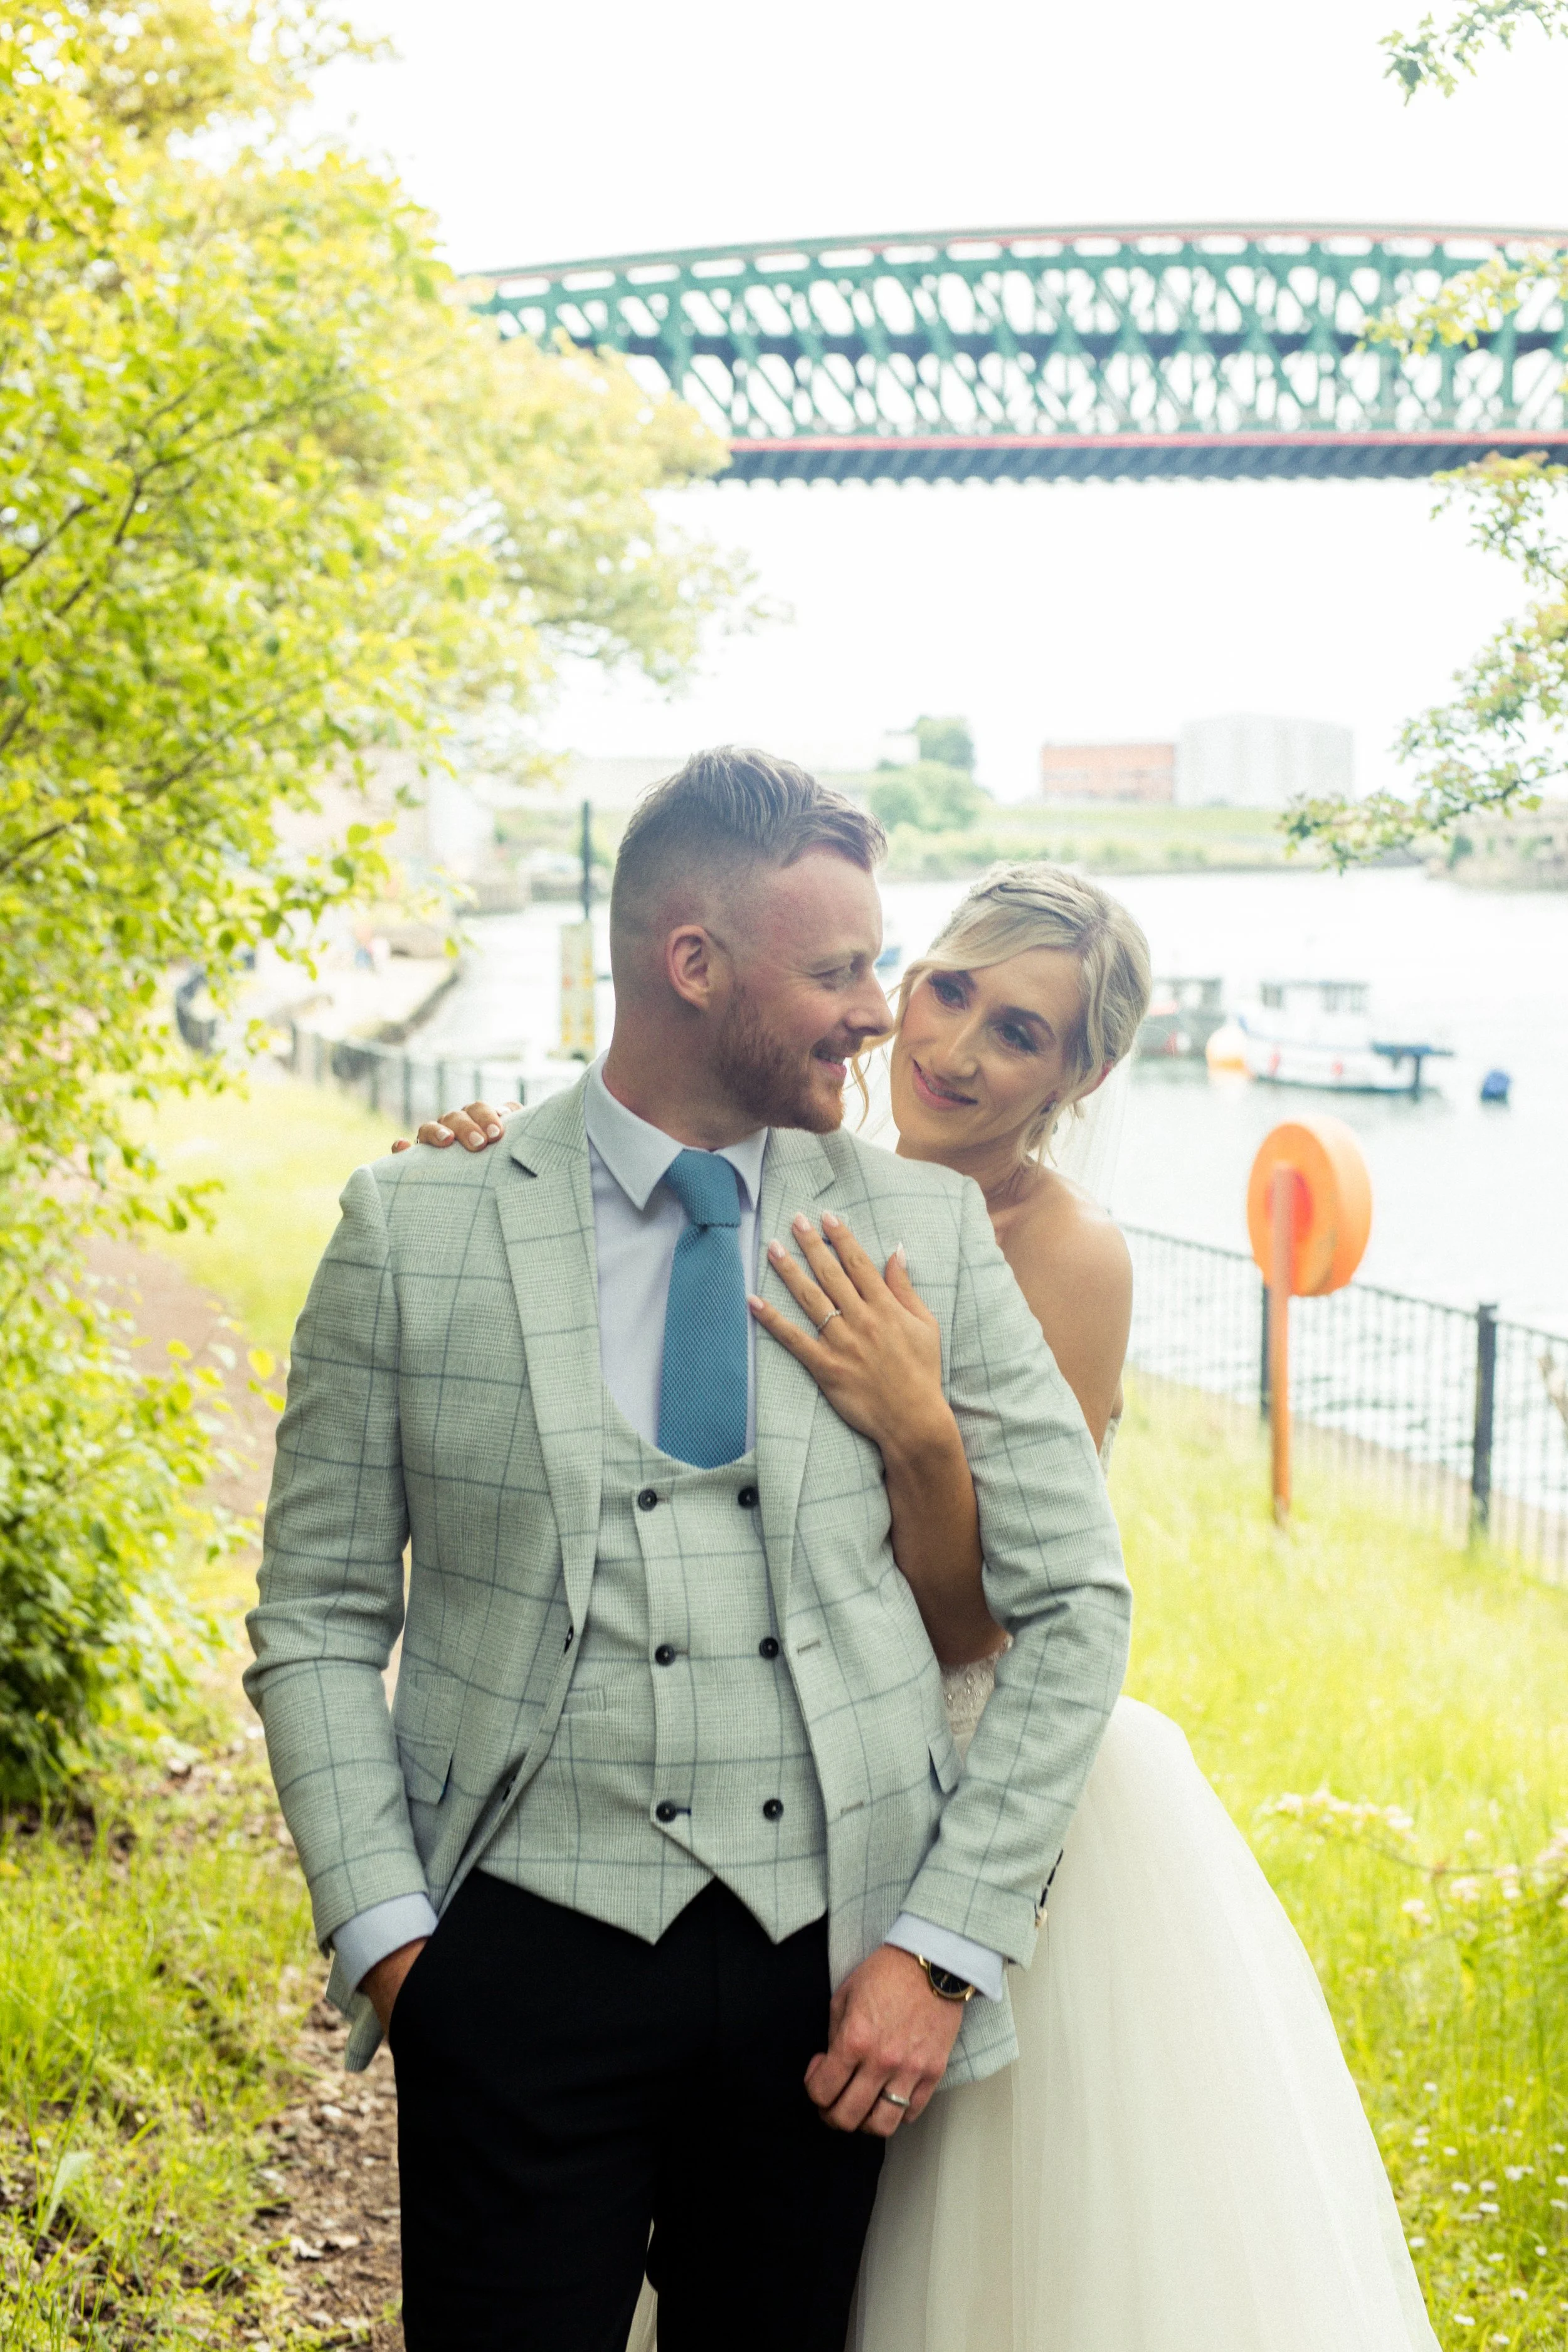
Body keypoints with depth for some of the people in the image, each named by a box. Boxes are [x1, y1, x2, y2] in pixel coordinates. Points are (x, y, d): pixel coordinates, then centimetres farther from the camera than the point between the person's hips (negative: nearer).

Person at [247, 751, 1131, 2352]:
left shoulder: (929, 1230, 2)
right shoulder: (413, 1231, -1)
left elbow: (1075, 1602, 3)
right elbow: (317, 1620, 4)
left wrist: (946, 1946, -3)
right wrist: (387, 1937, -5)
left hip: (832, 1973, 2)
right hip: (523, 1959, -1)